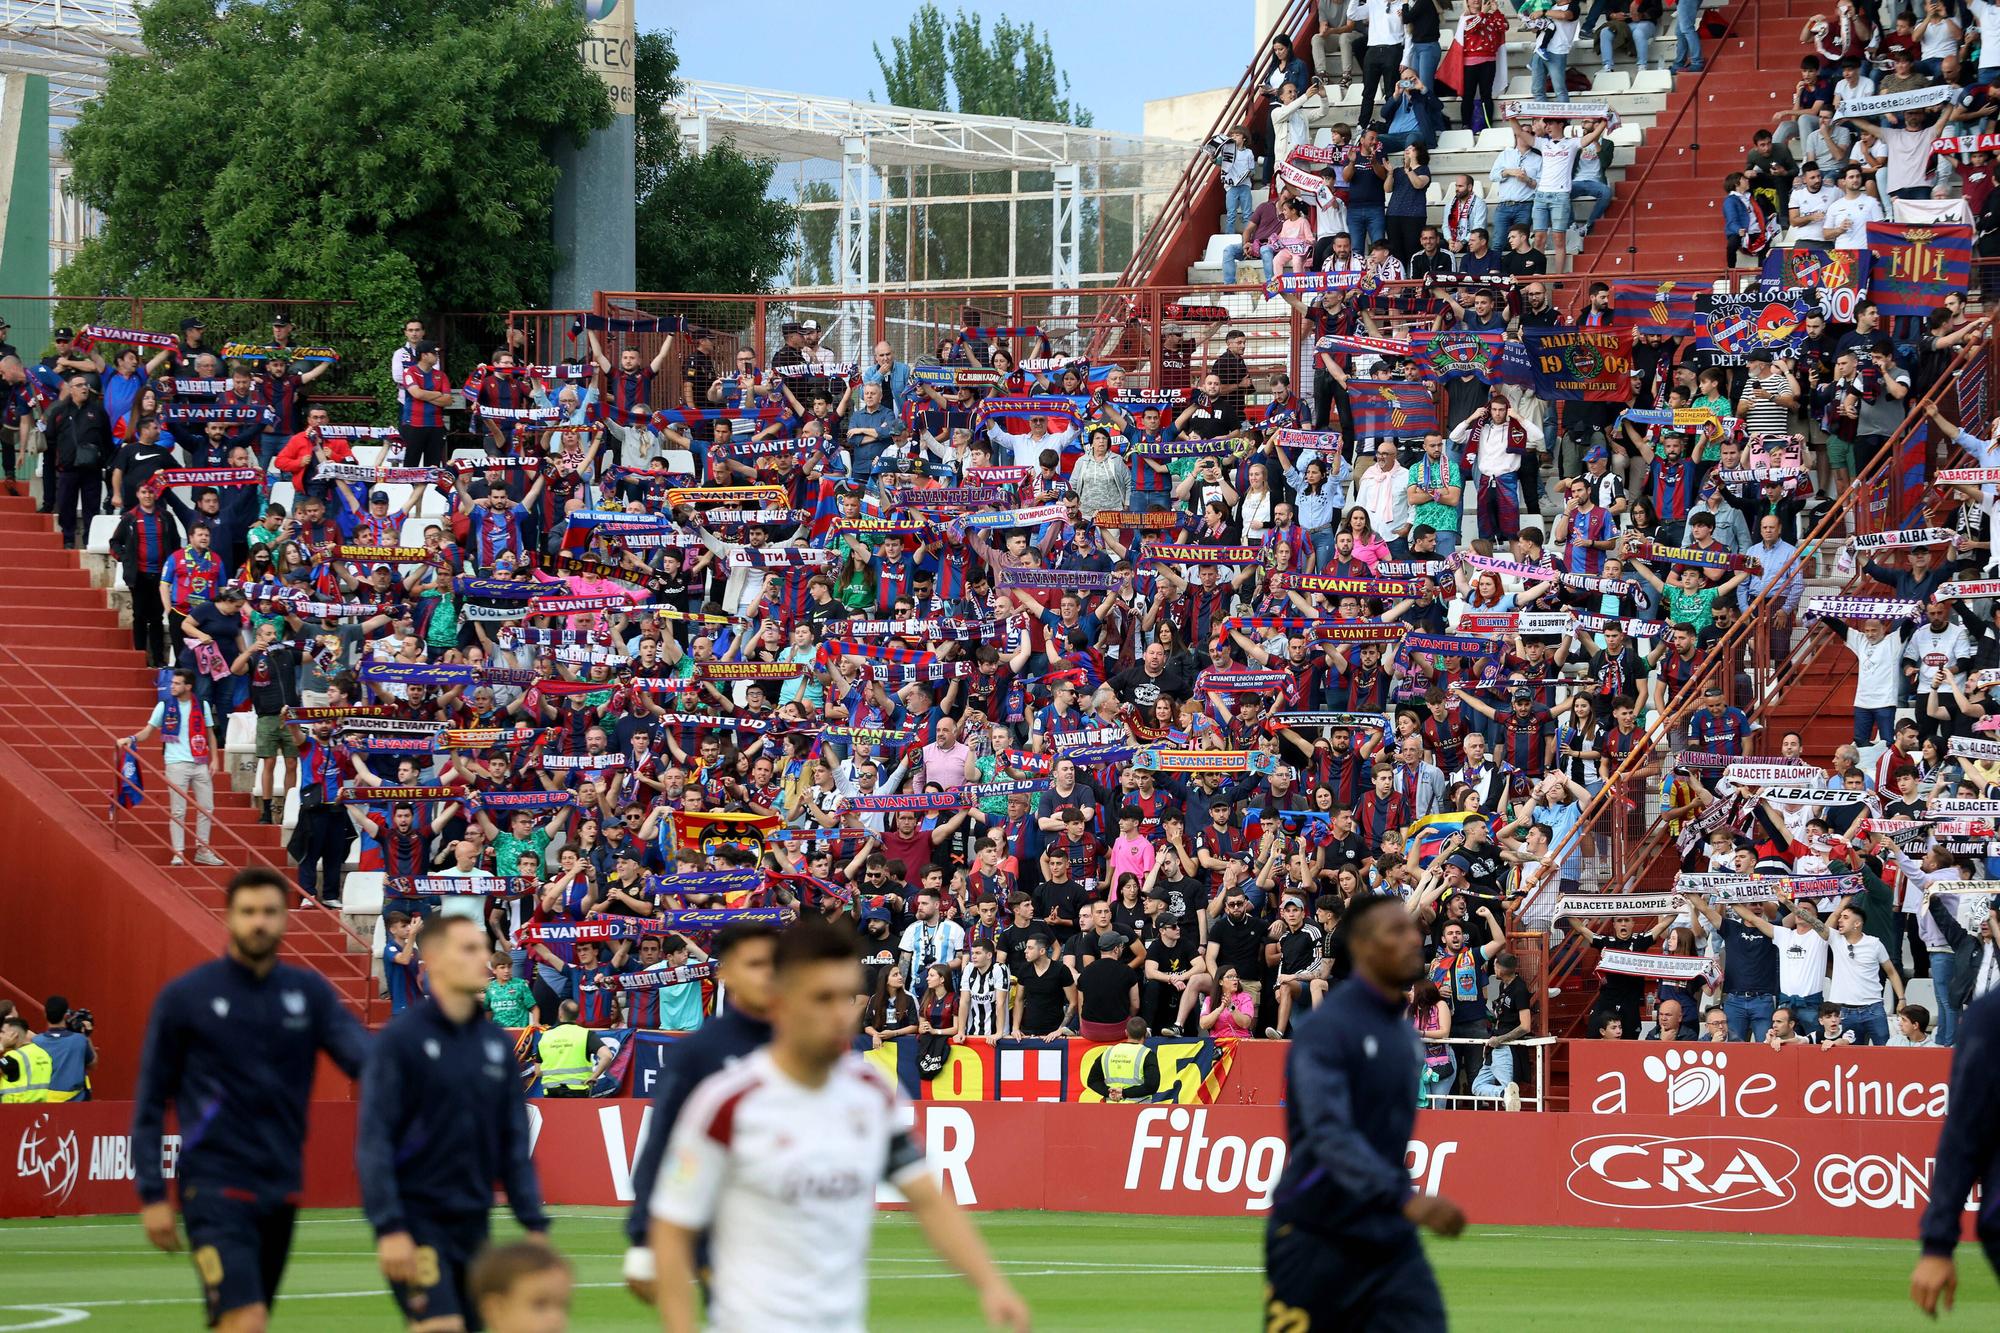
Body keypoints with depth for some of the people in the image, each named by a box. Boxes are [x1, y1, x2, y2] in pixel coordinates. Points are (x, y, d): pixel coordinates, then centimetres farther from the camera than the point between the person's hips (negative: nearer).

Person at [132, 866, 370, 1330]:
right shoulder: (185, 996, -3)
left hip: (282, 1187, 5)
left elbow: (361, 1053, -9)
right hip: (215, 1184, -5)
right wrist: (151, 1194, -4)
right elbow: (150, 1103, 1)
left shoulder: (309, 992, 6)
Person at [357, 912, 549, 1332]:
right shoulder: (401, 1039, -8)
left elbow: (514, 1143, 15)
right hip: (417, 1216, -6)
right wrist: (389, 1227, -17)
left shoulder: (497, 1043, 10)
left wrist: (534, 1222, 8)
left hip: (473, 1220, 6)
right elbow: (373, 1142, -11)